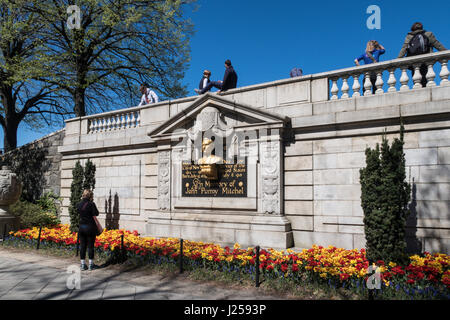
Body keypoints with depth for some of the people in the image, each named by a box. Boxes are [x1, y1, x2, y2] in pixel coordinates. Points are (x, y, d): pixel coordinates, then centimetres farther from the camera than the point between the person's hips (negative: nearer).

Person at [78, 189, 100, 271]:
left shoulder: (79, 204, 3)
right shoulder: (91, 204, -14)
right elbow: (96, 213, -17)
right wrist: (93, 204, -7)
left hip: (81, 227, 5)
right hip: (90, 227, -5)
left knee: (82, 246, 10)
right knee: (90, 246, 4)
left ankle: (83, 264, 15)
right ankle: (91, 265, 10)